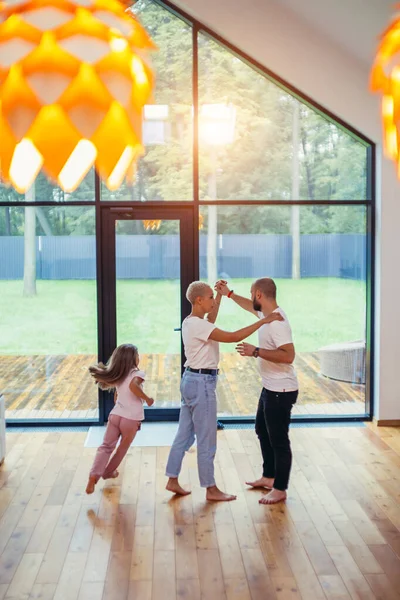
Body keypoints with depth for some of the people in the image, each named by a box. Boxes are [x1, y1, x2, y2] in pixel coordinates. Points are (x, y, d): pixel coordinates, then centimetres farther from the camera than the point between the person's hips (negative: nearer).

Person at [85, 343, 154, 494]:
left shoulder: (117, 375, 13)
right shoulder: (138, 373, -8)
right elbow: (133, 386, -29)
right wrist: (147, 399, -18)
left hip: (115, 415, 4)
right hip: (131, 419, -4)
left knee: (106, 447, 8)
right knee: (122, 449, 19)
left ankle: (94, 476, -10)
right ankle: (108, 472, 33)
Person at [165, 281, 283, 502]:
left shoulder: (191, 322, 8)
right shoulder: (197, 325, -22)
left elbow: (210, 321, 30)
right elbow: (233, 337, -27)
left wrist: (221, 295, 27)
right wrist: (264, 321, -24)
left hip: (191, 379, 10)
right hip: (201, 383, -10)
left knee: (184, 434, 16)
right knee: (207, 440, 2)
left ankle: (173, 480, 25)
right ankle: (211, 489, 13)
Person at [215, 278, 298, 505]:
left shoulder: (277, 323, -26)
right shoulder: (268, 313, 5)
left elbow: (288, 356, -34)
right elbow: (252, 307, 28)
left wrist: (256, 351, -31)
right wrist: (229, 293, 28)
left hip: (281, 391, -11)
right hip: (270, 388, 11)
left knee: (278, 439, 1)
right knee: (262, 431, 23)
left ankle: (280, 489, 15)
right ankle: (269, 477, 37)